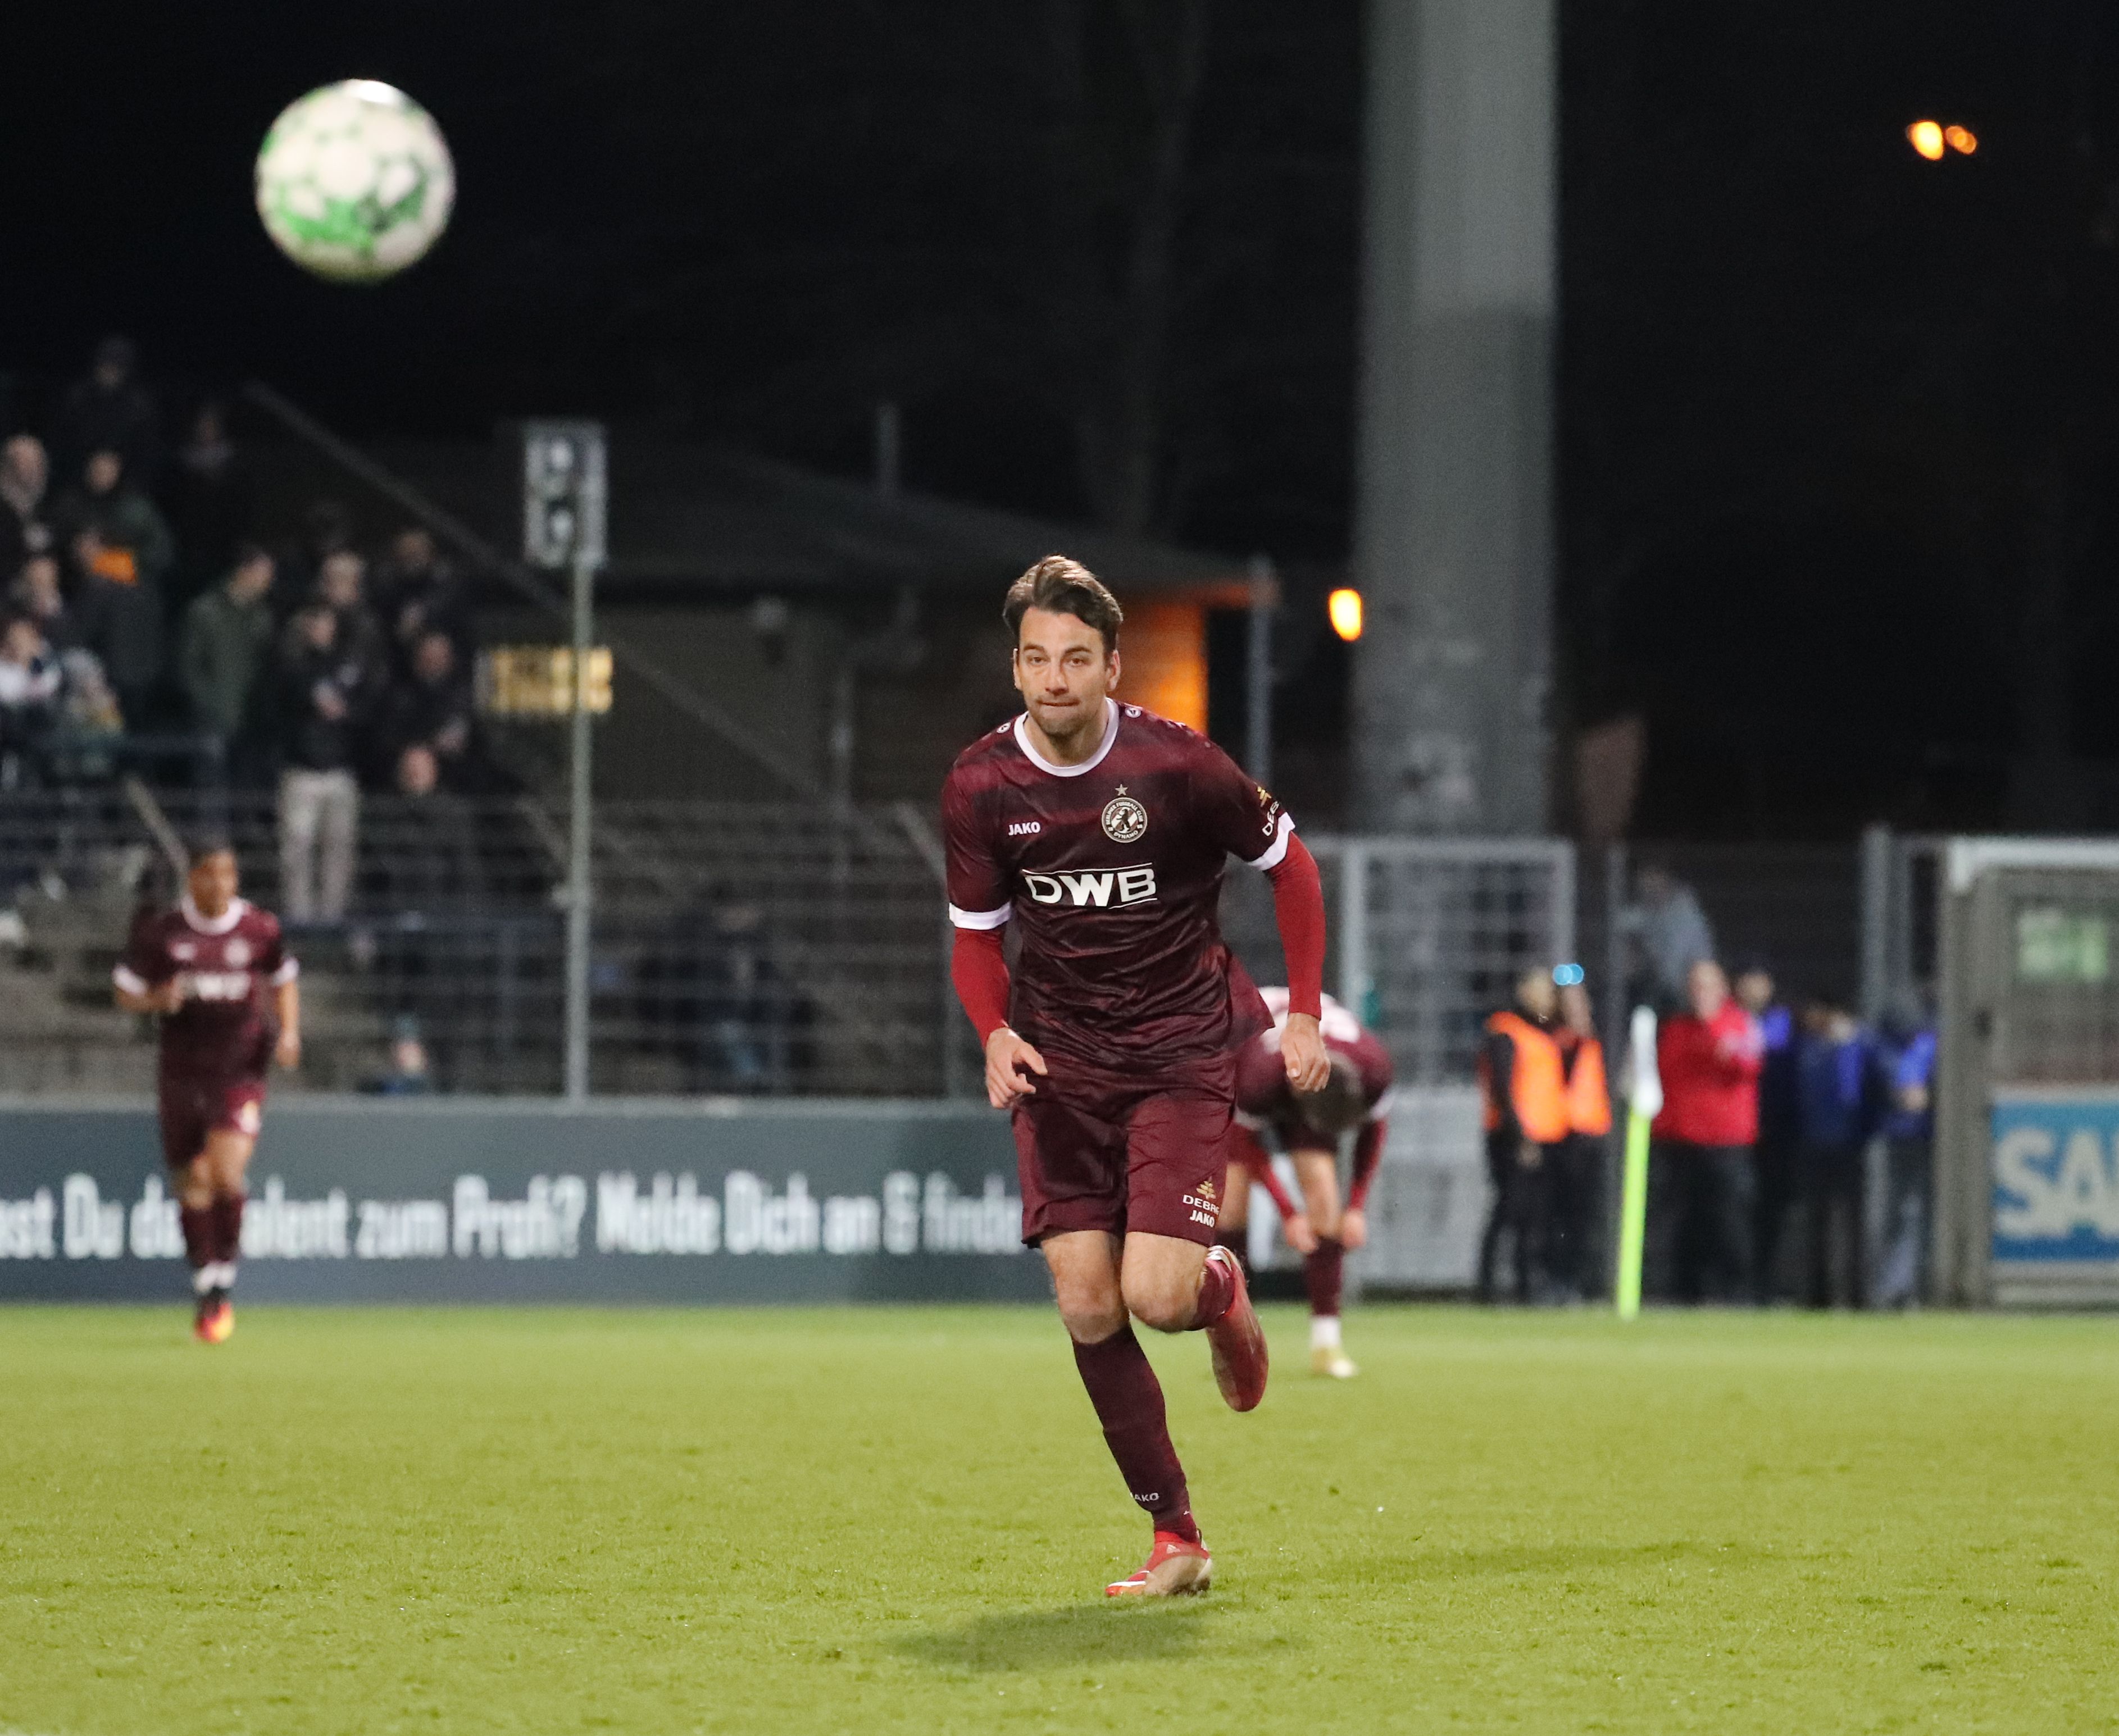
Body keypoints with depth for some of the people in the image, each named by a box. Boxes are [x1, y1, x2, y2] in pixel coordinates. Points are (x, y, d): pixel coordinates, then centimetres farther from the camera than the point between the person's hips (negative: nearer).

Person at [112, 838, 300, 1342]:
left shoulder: (259, 930, -1)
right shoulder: (160, 931, -2)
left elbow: (284, 980, 16)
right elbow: (126, 993, 5)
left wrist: (289, 1032, 2)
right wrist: (157, 999, -17)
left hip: (241, 1073, -2)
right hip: (181, 1074, 2)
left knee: (226, 1173, -19)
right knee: (193, 1185, 6)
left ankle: (223, 1286, -5)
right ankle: (206, 1290, 22)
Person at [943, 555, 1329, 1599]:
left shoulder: (1177, 766, -13)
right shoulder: (981, 787, -5)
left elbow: (1287, 865, 2)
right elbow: (976, 932, 9)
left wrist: (1305, 1016, -2)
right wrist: (996, 1034, -10)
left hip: (1180, 1053, -3)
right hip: (1059, 1062, 3)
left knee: (1155, 1297, -17)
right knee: (1087, 1308, -7)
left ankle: (1219, 1291, 23)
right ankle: (1175, 1539, 5)